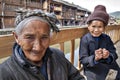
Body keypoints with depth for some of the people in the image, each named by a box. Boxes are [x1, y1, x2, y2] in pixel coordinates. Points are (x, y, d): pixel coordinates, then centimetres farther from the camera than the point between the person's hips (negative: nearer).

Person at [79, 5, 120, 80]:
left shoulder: (107, 38, 2)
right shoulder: (85, 39, -8)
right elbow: (83, 60, -10)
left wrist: (108, 56, -24)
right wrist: (94, 58, -29)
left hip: (108, 65, 3)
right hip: (92, 68, -3)